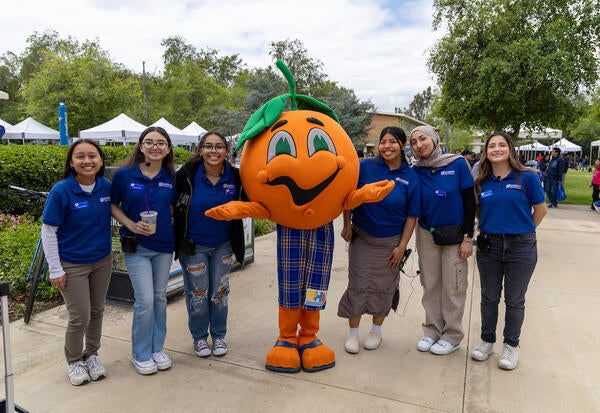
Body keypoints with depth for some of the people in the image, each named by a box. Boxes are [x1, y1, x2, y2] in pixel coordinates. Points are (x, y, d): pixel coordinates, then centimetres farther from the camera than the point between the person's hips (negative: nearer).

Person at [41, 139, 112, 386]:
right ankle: (74, 361, 28)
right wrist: (55, 270, -12)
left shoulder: (106, 187, -7)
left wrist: (109, 249, 8)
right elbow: (48, 231, -12)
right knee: (80, 318, 2)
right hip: (72, 264, -4)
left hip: (102, 261, 4)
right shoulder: (61, 191, -18)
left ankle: (91, 355, 37)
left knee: (97, 311, 15)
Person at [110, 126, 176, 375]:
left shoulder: (171, 177, -2)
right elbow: (113, 205, 0)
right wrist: (131, 224, -15)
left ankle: (157, 349, 30)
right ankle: (140, 354, 16)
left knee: (160, 297, 12)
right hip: (136, 245, -3)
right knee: (145, 300, -5)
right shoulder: (124, 174, -8)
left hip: (164, 244, 3)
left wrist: (163, 225, -3)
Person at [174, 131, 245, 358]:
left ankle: (219, 335, 32)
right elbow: (175, 207, -7)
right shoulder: (187, 174, -15)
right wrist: (182, 240, -7)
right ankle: (199, 337, 30)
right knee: (197, 294, 8)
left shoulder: (234, 176, -7)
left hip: (222, 245, 2)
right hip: (193, 245, -2)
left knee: (220, 292, 12)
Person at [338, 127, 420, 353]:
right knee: (358, 284, 5)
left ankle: (376, 330, 33)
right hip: (361, 237, -1)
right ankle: (353, 332, 22)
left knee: (384, 287, 12)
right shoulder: (365, 166, -9)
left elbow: (411, 215, -4)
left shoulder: (411, 177, -7)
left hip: (391, 242, 1)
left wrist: (402, 247, -6)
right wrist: (347, 226, -2)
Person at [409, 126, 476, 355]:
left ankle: (452, 336, 22)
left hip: (455, 234, -2)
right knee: (430, 285, 10)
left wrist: (468, 237, -9)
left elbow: (470, 201, -7)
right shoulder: (416, 172, -2)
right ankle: (432, 331, 26)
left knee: (453, 287, 5)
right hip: (427, 234, 3)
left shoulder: (458, 164, -9)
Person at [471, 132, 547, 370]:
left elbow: (540, 210, -1)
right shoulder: (482, 182, 3)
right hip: (489, 246, 3)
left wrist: (521, 231, 5)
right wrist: (486, 229, 5)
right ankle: (487, 341, 30)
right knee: (489, 297, 14)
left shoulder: (527, 177, -7)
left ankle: (511, 345, 27)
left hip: (521, 247, -3)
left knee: (514, 300, 10)